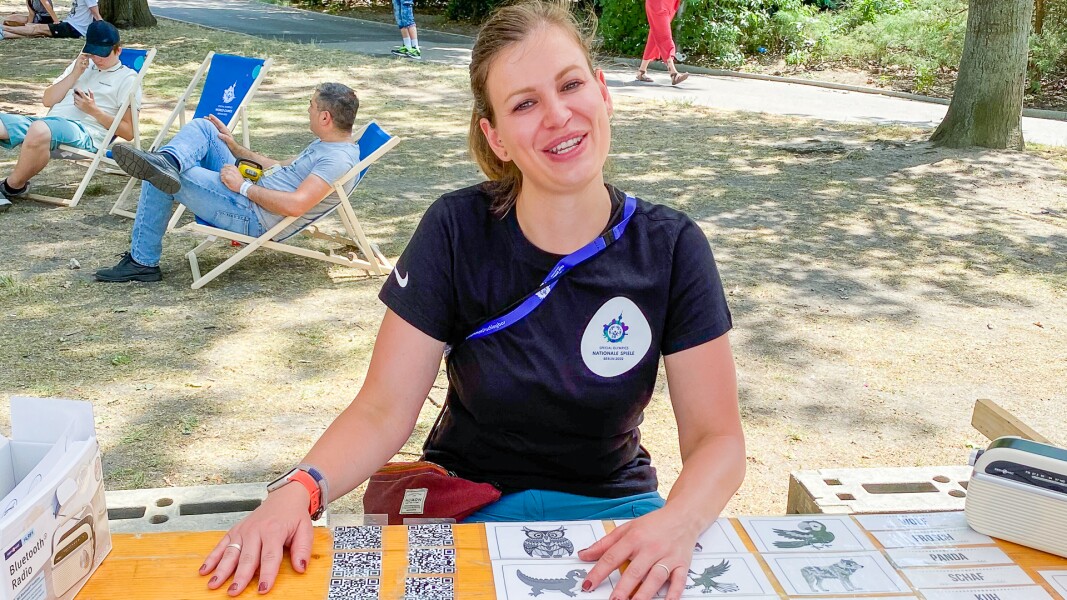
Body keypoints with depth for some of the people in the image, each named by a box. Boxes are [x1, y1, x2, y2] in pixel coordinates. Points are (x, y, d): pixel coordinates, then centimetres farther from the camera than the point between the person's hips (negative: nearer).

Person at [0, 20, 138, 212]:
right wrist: (75, 75, 9)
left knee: (39, 129, -39)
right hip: (49, 122, 7)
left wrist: (94, 110, -9)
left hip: (85, 133, -7)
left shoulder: (127, 78, 10)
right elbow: (48, 100, 20)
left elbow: (128, 132, 2)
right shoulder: (81, 65, 29)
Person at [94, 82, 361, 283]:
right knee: (201, 127, 6)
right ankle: (167, 162, -25)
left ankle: (142, 261, 1)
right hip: (253, 193, 10)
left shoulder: (339, 159, -21)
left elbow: (295, 205, -32)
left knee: (158, 181, -9)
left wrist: (244, 186, -20)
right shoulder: (327, 144, 12)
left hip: (254, 218, -10)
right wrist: (238, 149, 22)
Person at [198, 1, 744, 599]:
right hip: (473, 501, 0)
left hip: (614, 507, 1)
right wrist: (299, 489, -31)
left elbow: (717, 436, -9)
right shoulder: (457, 231, -11)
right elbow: (383, 410, -11)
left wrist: (677, 522, -30)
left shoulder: (670, 247, -9)